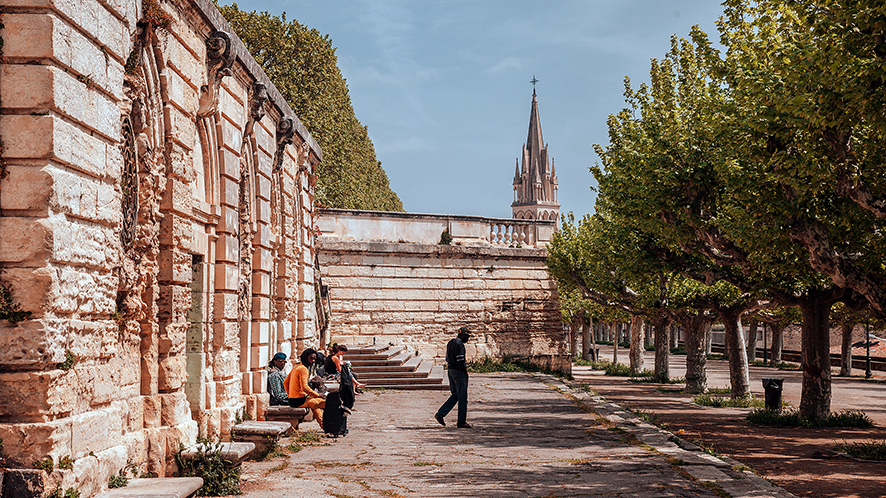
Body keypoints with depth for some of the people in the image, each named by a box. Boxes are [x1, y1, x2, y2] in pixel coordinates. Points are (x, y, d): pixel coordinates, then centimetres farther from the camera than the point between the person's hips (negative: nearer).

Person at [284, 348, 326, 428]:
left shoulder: (296, 368, 14)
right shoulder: (303, 369, -15)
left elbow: (285, 383, 22)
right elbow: (305, 388, -25)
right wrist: (317, 395, -14)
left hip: (292, 400, 10)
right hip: (300, 401, -10)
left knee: (315, 402, 35)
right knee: (326, 402, -7)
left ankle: (322, 424, 38)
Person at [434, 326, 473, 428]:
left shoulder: (450, 343, 14)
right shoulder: (459, 344, -17)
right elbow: (460, 360, -22)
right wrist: (465, 371, -11)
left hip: (450, 370, 9)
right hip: (459, 372, -9)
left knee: (455, 396, 16)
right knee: (462, 398, -1)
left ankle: (440, 414, 7)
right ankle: (462, 422, 4)